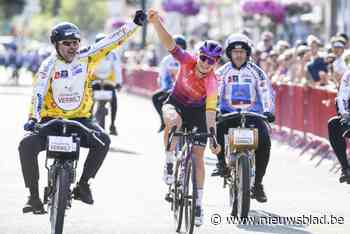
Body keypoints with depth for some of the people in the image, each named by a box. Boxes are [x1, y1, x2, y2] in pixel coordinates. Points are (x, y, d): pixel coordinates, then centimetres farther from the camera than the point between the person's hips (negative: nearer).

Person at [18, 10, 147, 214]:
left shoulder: (85, 58, -2)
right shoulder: (50, 65, -8)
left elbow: (112, 42, -6)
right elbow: (38, 92, -18)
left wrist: (135, 24, -14)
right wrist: (33, 117, -33)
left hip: (80, 119, 2)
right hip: (51, 120, -1)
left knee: (103, 140, -25)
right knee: (27, 145, -26)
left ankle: (83, 184, -8)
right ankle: (34, 195, -14)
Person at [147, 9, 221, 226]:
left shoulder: (211, 82, -30)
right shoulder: (188, 60, -24)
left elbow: (210, 111, -36)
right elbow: (169, 44, -34)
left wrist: (213, 137, -47)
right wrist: (157, 23, -50)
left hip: (197, 111, -1)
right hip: (176, 103, 1)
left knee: (198, 156, -4)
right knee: (173, 121, -38)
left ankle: (198, 204, 7)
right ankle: (169, 164, -21)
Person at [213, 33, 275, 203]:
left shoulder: (256, 71, 3)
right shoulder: (223, 72, 4)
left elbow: (266, 92, -5)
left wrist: (268, 111, -21)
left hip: (252, 114, 0)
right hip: (228, 113, 0)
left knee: (264, 143, -22)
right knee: (216, 127, -33)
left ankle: (258, 183, -8)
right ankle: (222, 162, -12)